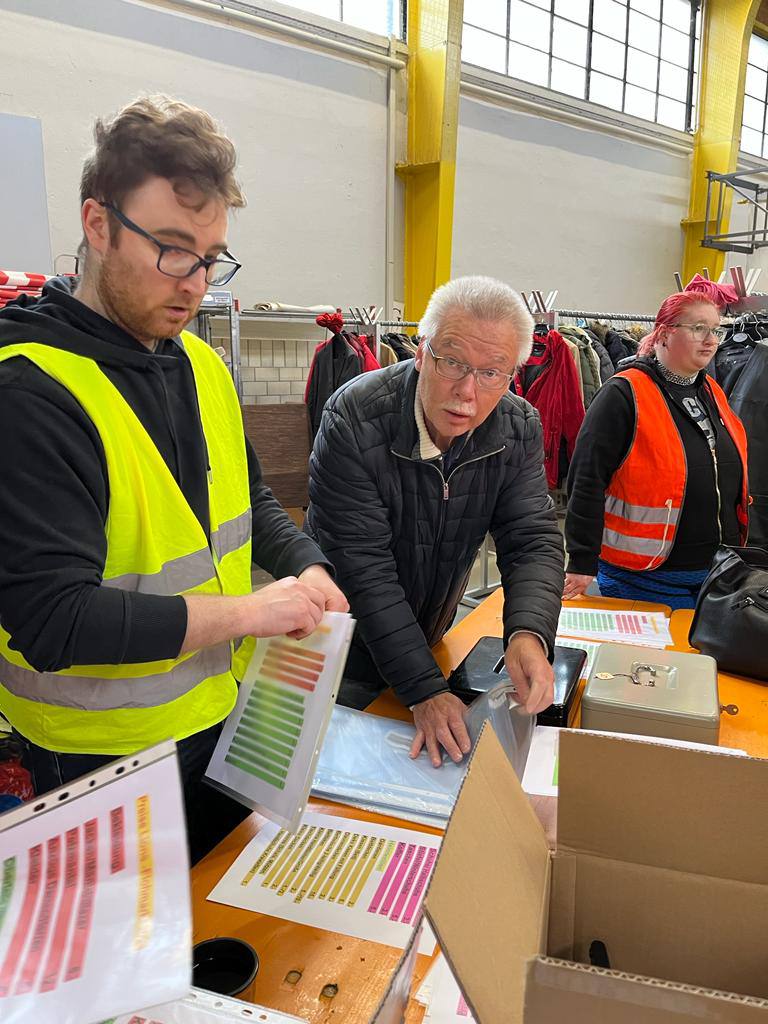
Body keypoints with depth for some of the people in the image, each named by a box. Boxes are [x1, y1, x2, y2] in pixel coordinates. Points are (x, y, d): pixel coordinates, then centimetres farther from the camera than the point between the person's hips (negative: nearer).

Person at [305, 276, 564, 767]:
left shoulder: (520, 428, -13)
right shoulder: (354, 420, -29)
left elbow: (534, 541, -14)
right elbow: (364, 571, -29)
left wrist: (529, 633, -35)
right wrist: (425, 689, -33)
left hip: (429, 641, 5)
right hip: (345, 653, -4)